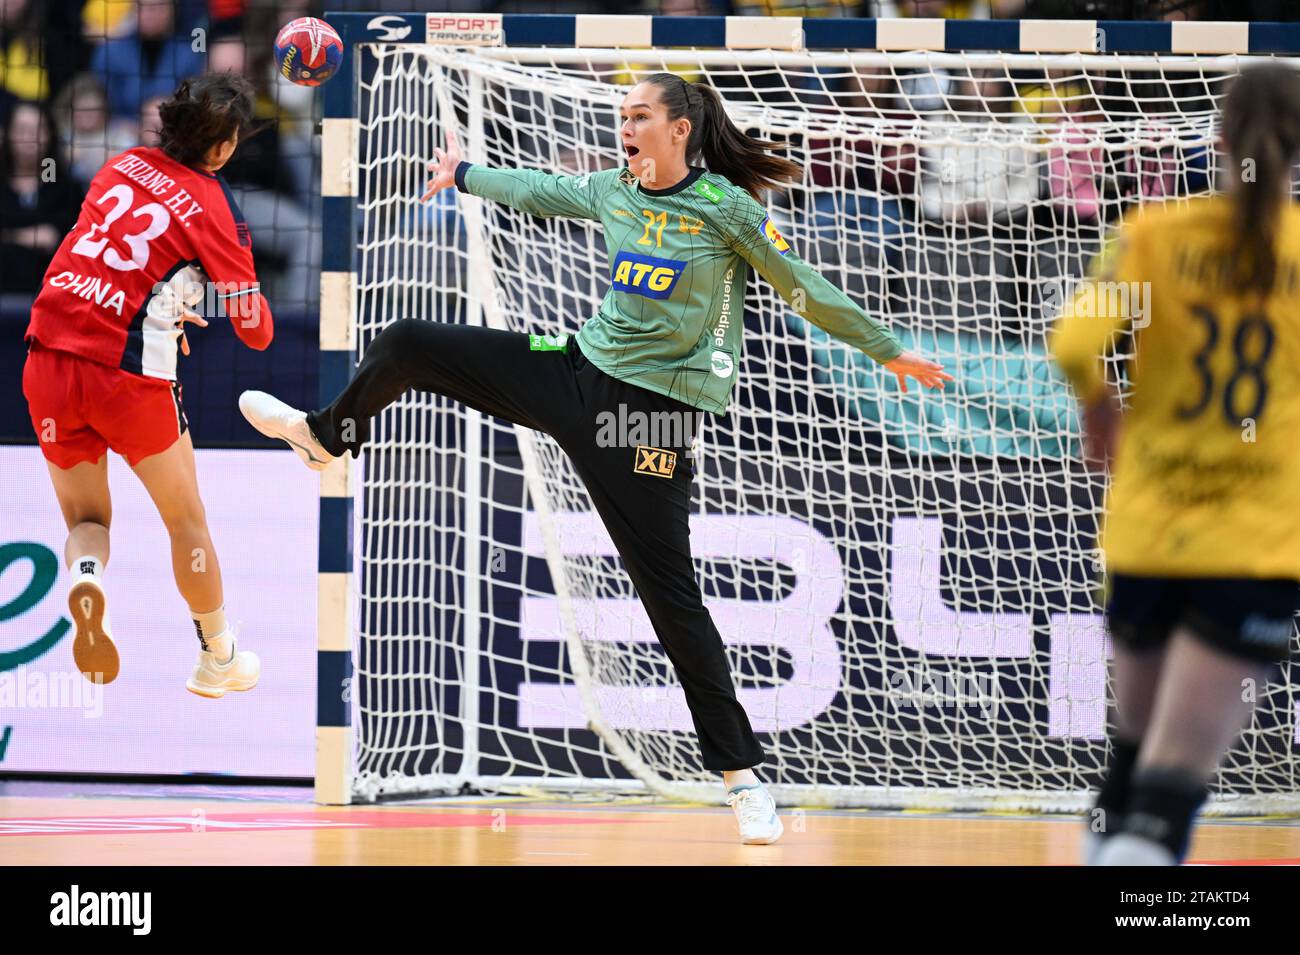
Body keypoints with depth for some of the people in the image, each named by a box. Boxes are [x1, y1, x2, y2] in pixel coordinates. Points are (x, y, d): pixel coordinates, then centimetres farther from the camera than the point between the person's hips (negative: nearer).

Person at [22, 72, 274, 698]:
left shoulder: (122, 166, 8)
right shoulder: (214, 207, -5)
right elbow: (256, 330, 1)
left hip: (48, 359, 4)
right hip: (127, 374, -4)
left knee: (86, 518, 18)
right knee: (187, 521, 17)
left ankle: (85, 575, -15)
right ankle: (217, 658, 28)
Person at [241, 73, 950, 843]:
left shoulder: (727, 209, -12)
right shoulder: (615, 192, 6)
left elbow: (805, 290, -5)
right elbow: (537, 190, 25)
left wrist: (889, 351, -1)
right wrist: (465, 175, 39)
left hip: (653, 406, -6)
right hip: (578, 373, 7)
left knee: (669, 590, -9)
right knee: (408, 345, 8)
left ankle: (741, 773, -1)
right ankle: (326, 438, 41)